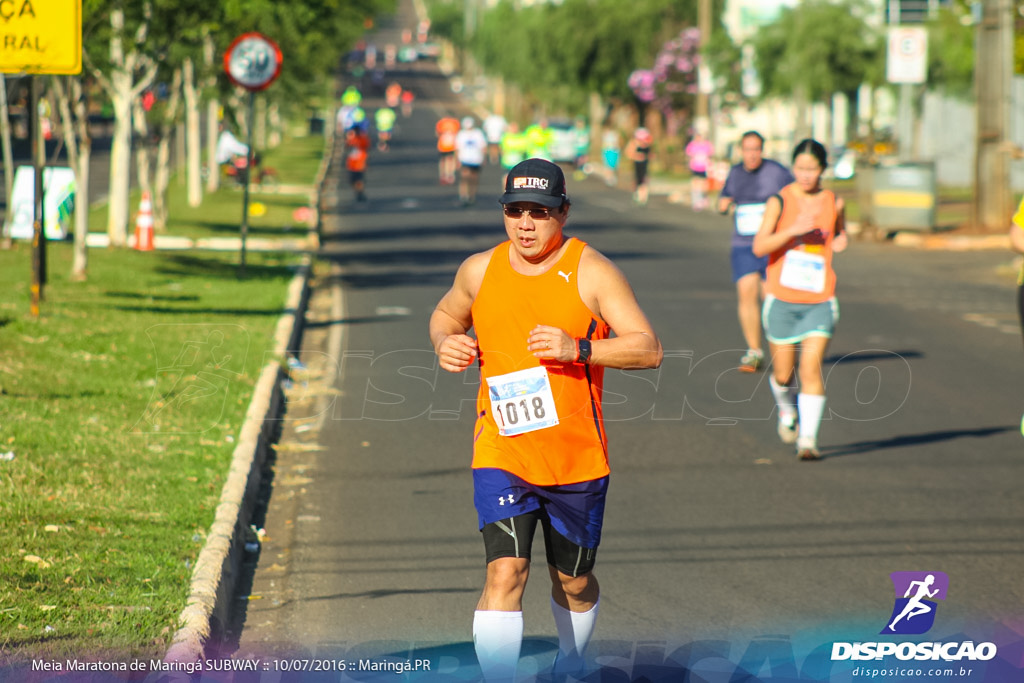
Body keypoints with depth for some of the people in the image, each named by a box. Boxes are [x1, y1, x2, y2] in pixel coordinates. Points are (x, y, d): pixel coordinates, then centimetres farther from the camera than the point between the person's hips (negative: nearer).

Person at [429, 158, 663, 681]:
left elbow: (648, 349, -12)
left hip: (577, 460, -1)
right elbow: (445, 315, 25)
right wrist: (445, 344, 1)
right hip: (501, 456, 1)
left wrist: (578, 348, -27)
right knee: (505, 572, -17)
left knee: (574, 582, 15)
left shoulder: (591, 272, -7)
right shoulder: (480, 270, 4)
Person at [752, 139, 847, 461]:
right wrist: (793, 230, -27)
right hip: (782, 298, -1)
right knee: (783, 373, 9)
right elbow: (759, 247, -15)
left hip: (820, 301, 1)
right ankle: (787, 411, 41)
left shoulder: (833, 202, 4)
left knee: (811, 367, -13)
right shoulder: (780, 202, -5)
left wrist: (840, 241, 1)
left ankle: (808, 438, -10)